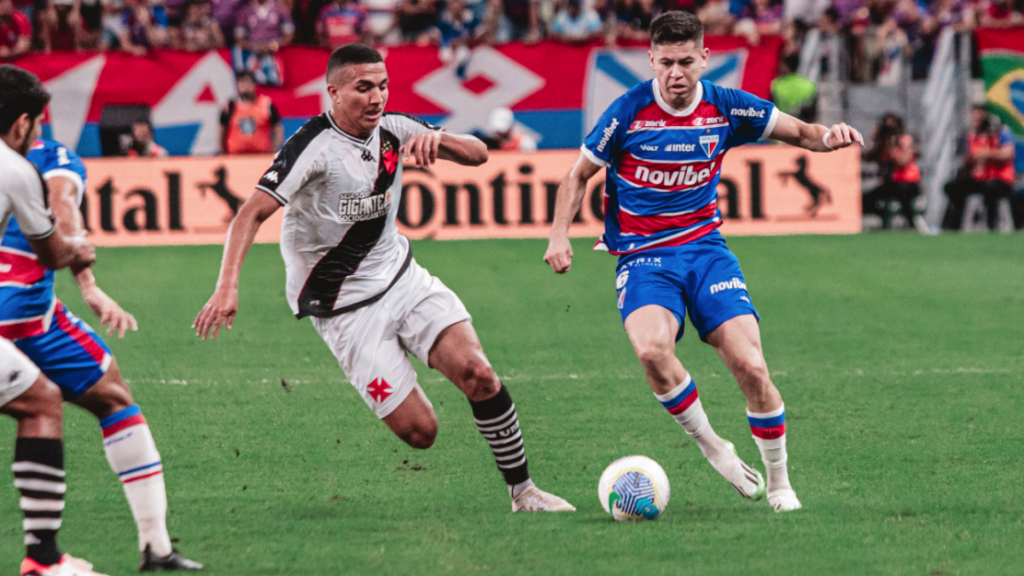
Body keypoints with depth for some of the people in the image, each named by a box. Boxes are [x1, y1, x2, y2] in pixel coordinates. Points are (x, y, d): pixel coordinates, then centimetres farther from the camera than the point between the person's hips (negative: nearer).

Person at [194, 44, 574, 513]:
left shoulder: (391, 129, 0)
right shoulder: (314, 146, -19)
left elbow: (477, 155, 4)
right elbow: (252, 214, -25)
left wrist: (435, 139, -18)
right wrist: (227, 287, -39)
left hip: (401, 276, 5)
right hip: (345, 309, -5)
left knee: (477, 372, -17)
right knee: (420, 431, -12)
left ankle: (523, 492, -2)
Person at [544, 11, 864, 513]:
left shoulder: (726, 108, -2)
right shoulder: (628, 112, -9)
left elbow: (798, 132, 10)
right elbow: (579, 174, 4)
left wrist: (829, 137, -13)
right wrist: (559, 235, -9)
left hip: (705, 248, 2)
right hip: (642, 259, -2)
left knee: (750, 367, -13)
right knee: (651, 349, -33)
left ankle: (778, 484, 7)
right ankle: (711, 447, -9)